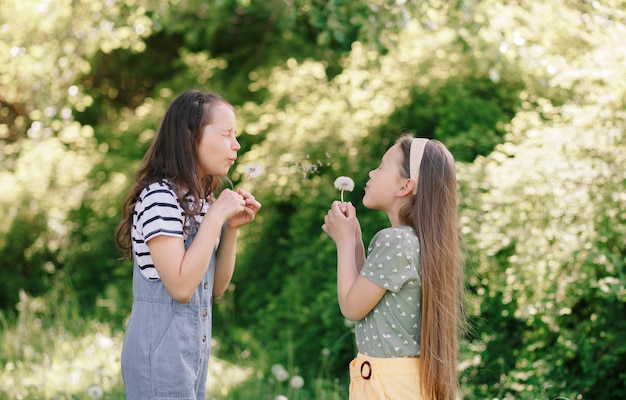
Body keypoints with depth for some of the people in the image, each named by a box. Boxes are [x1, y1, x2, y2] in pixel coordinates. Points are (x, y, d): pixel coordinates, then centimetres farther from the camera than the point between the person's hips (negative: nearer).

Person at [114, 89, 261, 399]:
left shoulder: (201, 200, 10)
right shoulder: (159, 197, -17)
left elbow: (215, 288, 11)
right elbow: (180, 287, -24)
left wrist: (231, 227, -2)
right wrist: (215, 217, -20)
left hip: (195, 350, 9)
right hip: (161, 351, -9)